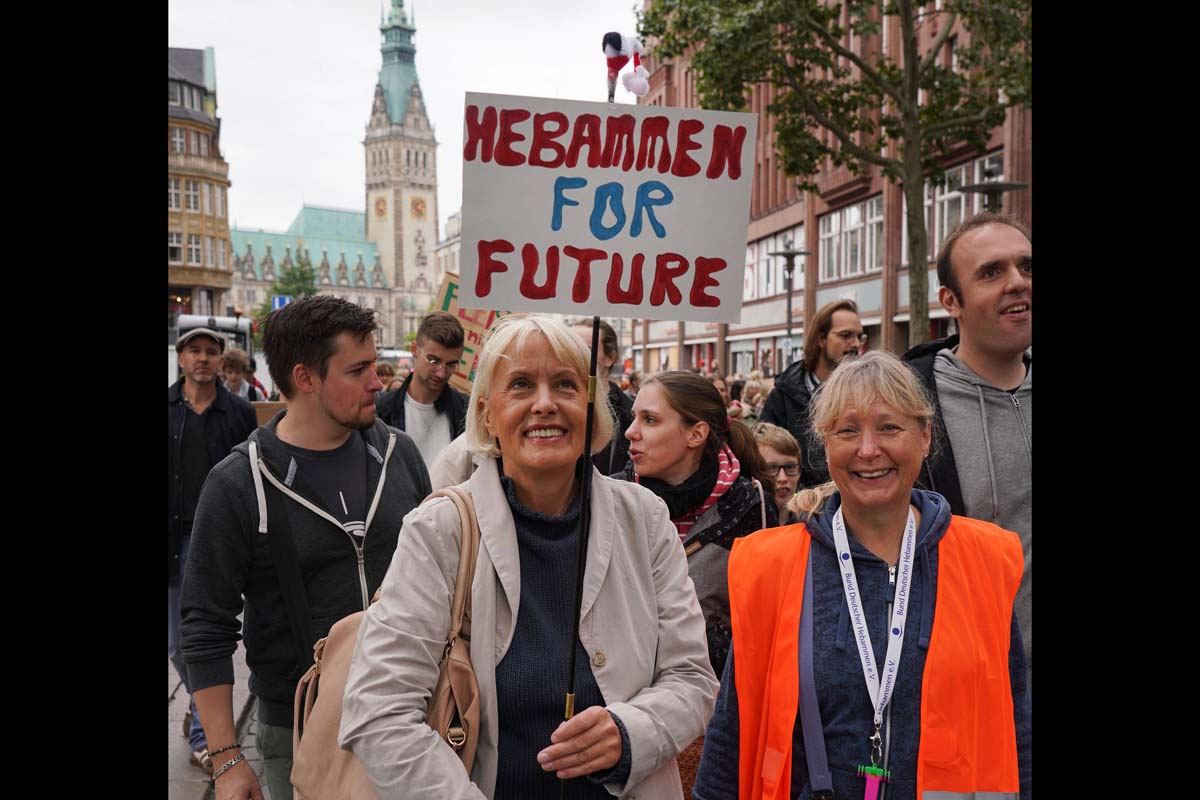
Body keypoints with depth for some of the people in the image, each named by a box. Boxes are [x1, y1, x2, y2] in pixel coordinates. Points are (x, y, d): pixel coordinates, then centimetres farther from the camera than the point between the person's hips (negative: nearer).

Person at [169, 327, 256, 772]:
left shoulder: (239, 414, 0)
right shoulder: (170, 409, 2)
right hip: (175, 538, 2)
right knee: (176, 643, 12)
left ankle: (203, 735, 12)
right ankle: (201, 702, 39)